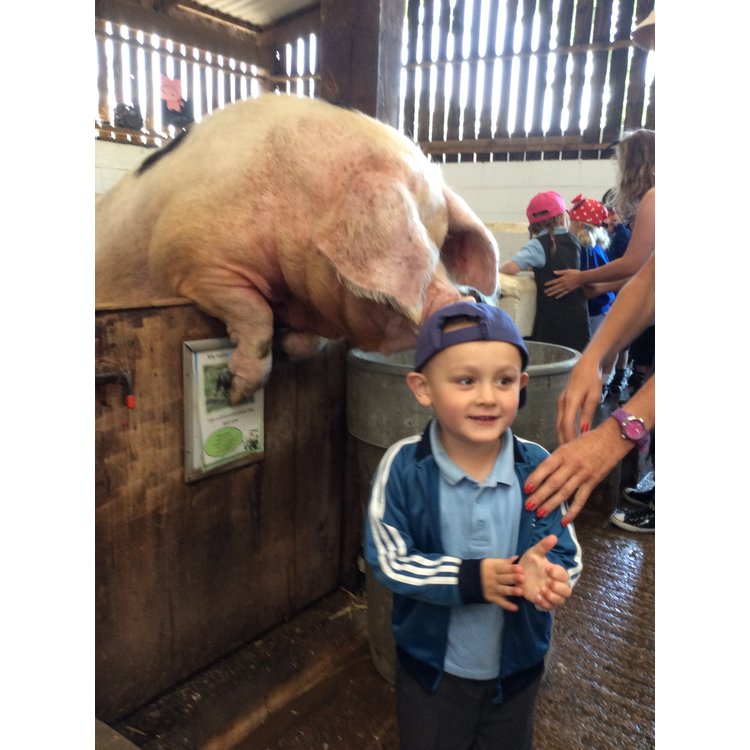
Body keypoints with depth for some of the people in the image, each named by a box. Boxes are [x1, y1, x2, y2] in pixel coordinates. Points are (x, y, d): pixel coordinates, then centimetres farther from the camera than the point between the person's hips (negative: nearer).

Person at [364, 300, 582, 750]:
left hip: (517, 663, 2)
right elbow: (389, 560, -20)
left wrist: (546, 571, -36)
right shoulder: (403, 466, -24)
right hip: (431, 663, -1)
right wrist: (470, 579, -31)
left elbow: (569, 554, -13)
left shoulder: (538, 467, -19)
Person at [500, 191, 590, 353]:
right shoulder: (573, 241, 7)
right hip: (578, 315, 6)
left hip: (552, 318, -5)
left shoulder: (540, 244, -12)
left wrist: (498, 268, -4)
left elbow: (511, 267, -24)